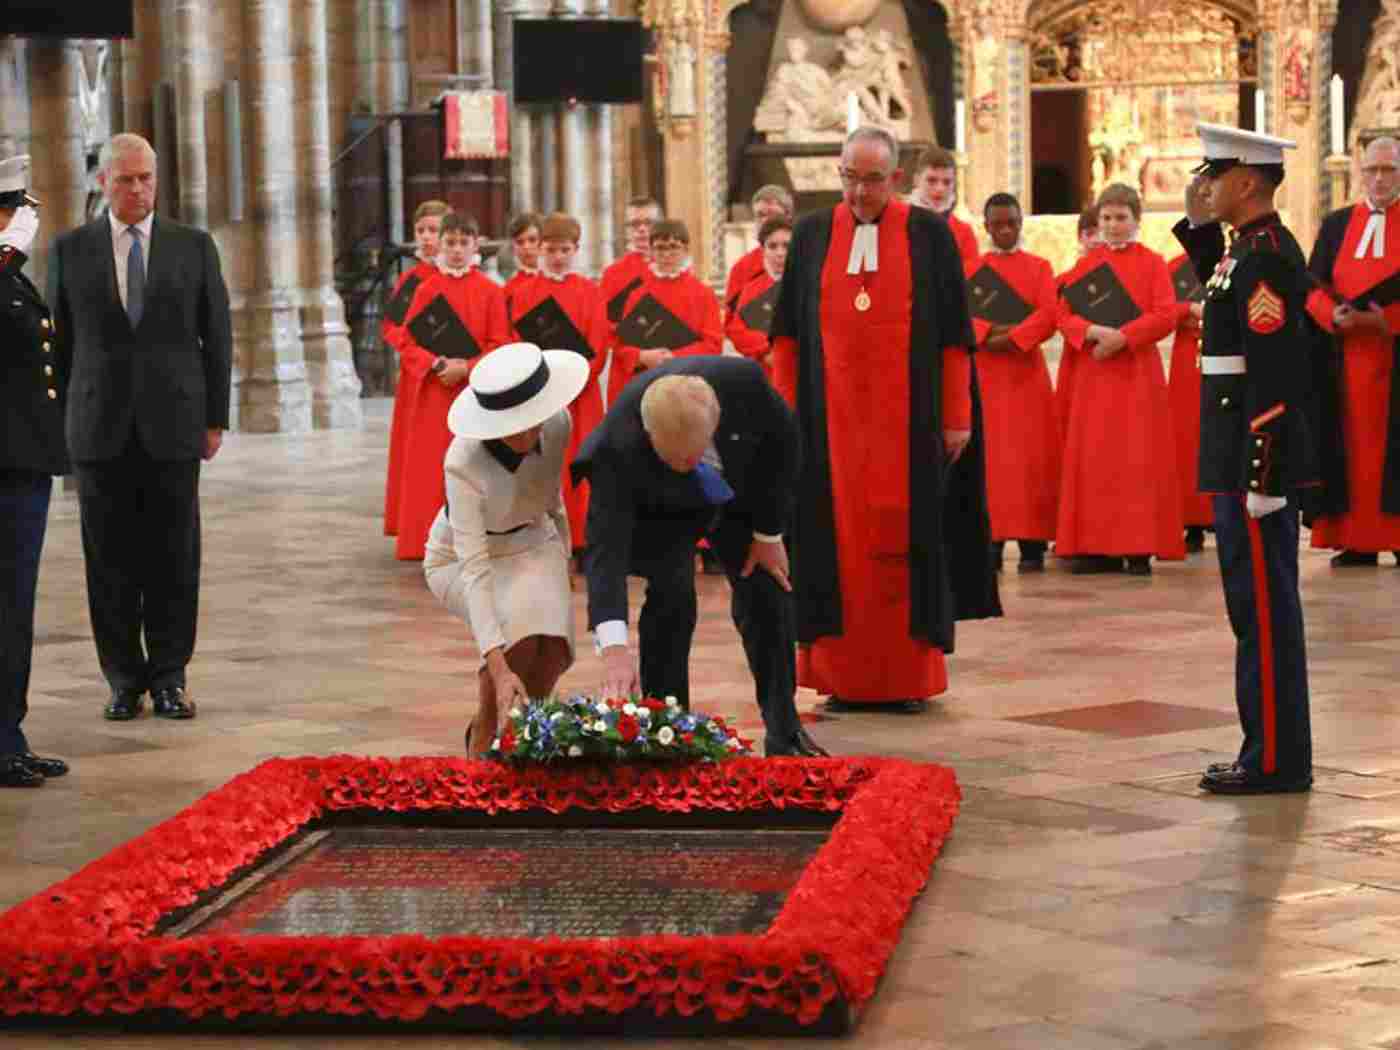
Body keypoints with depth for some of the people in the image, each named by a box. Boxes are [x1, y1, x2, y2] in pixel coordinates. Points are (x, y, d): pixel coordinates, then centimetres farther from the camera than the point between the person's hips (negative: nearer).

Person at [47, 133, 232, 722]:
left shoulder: (193, 247, 7)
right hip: (101, 429, 0)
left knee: (174, 558, 2)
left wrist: (216, 419, 3)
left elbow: (217, 337, 8)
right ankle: (124, 679, 11)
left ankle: (169, 677, 10)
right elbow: (59, 340, 9)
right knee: (110, 560, 3)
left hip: (173, 425, 0)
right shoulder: (70, 250, 6)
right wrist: (64, 420, 3)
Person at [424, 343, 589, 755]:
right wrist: (498, 668, -50)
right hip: (460, 557, -4)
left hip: (532, 542, 4)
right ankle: (484, 736, -7)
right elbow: (474, 569, -42)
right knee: (518, 635, -31)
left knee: (551, 650, -22)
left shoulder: (557, 423, -22)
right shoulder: (463, 462, -36)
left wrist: (562, 563, 12)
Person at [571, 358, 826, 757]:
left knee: (768, 595, 1)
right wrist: (614, 648, -58)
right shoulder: (616, 446, -43)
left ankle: (785, 734, 17)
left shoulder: (743, 380, -39)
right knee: (672, 595, -22)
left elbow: (783, 439, -18)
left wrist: (769, 533, -13)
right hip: (659, 512, -3)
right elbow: (606, 547, -47)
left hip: (743, 492, 3)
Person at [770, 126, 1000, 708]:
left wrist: (957, 417, -3)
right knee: (838, 543, 2)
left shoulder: (929, 235, 1)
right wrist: (788, 413, 2)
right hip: (832, 416, 2)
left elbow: (954, 334, 1)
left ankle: (909, 674, 9)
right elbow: (788, 332, 8)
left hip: (908, 418, -2)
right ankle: (841, 675, 8)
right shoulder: (812, 235, 7)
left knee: (907, 542, 1)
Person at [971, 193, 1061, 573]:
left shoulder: (1039, 267, 7)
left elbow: (1048, 314, -6)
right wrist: (990, 332, -18)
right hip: (983, 372, 1)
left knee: (1030, 455, -5)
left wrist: (1012, 338, -18)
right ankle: (991, 539, 1)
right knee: (988, 456, -1)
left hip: (1026, 373, -1)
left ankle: (1033, 544, -4)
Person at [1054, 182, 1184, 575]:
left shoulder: (1152, 263, 2)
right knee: (1094, 458, 2)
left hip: (1137, 373, -3)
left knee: (1139, 460, -5)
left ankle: (1139, 548, -4)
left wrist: (1122, 337, -17)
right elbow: (1063, 314, 4)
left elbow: (1166, 315, -7)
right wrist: (1094, 332, -14)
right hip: (1093, 374, 3)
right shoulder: (1086, 264, 11)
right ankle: (1098, 547, 6)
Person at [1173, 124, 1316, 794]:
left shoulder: (1266, 256, -17)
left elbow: (1275, 374, -22)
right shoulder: (1249, 248, 12)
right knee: (1260, 605, 13)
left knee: (1263, 607, -5)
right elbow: (1219, 294, 37)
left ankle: (1276, 762, 1)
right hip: (1240, 456, 10)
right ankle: (1271, 751, 20)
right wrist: (1199, 226, 22)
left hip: (1258, 456, -10)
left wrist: (1261, 478, -24)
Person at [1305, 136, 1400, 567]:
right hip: (1348, 356, 3)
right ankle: (1358, 540, 6)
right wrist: (1334, 315, -12)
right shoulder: (1337, 224, 13)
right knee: (1355, 443, 3)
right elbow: (1313, 284, 7)